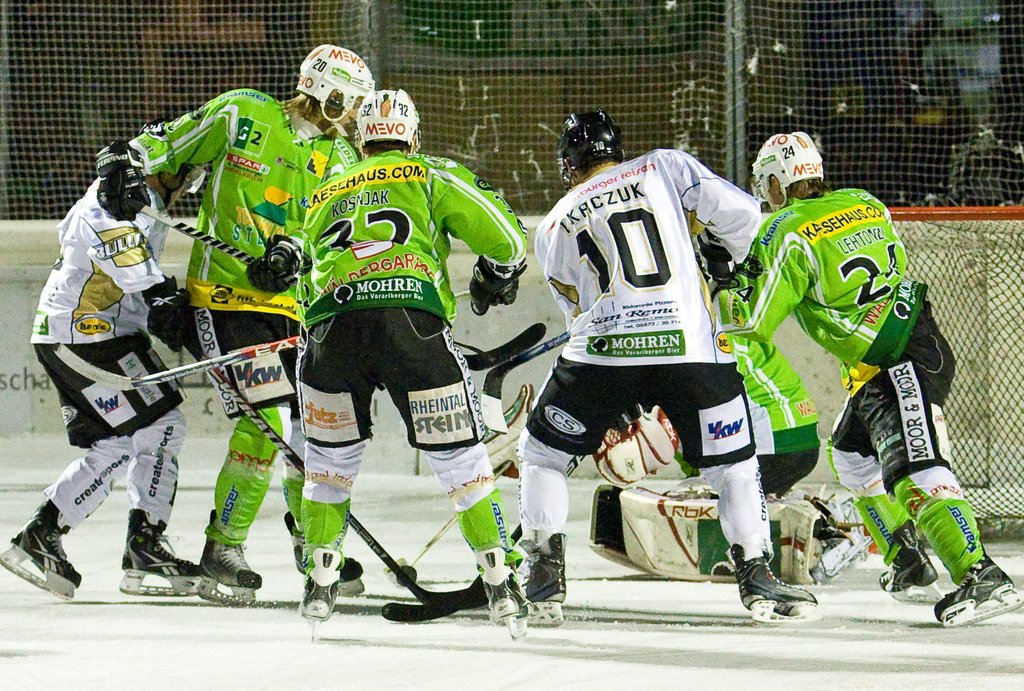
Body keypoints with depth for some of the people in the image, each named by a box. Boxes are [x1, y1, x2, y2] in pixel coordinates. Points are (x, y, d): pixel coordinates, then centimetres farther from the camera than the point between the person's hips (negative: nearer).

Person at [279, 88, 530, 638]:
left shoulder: (323, 197, 32)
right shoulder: (433, 176, 20)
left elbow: (307, 287, 34)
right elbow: (504, 237, 10)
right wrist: (497, 276, 31)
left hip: (330, 324, 2)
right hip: (411, 320, -2)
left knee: (330, 454, 22)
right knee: (458, 455, 8)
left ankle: (320, 583, 19)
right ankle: (500, 582, 6)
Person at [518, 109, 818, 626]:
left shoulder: (553, 227, 21)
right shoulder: (665, 166, 16)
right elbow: (741, 214, 6)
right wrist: (721, 256, 27)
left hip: (601, 351, 0)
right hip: (692, 346, 0)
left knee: (543, 453, 19)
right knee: (733, 463, 17)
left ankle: (543, 581, 12)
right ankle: (757, 578, 11)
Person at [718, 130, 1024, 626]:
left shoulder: (790, 235, -12)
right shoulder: (865, 204, 10)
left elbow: (755, 322, -10)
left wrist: (725, 282, 9)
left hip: (907, 362, -10)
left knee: (913, 469, -20)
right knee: (854, 454, 25)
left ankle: (980, 576, -33)